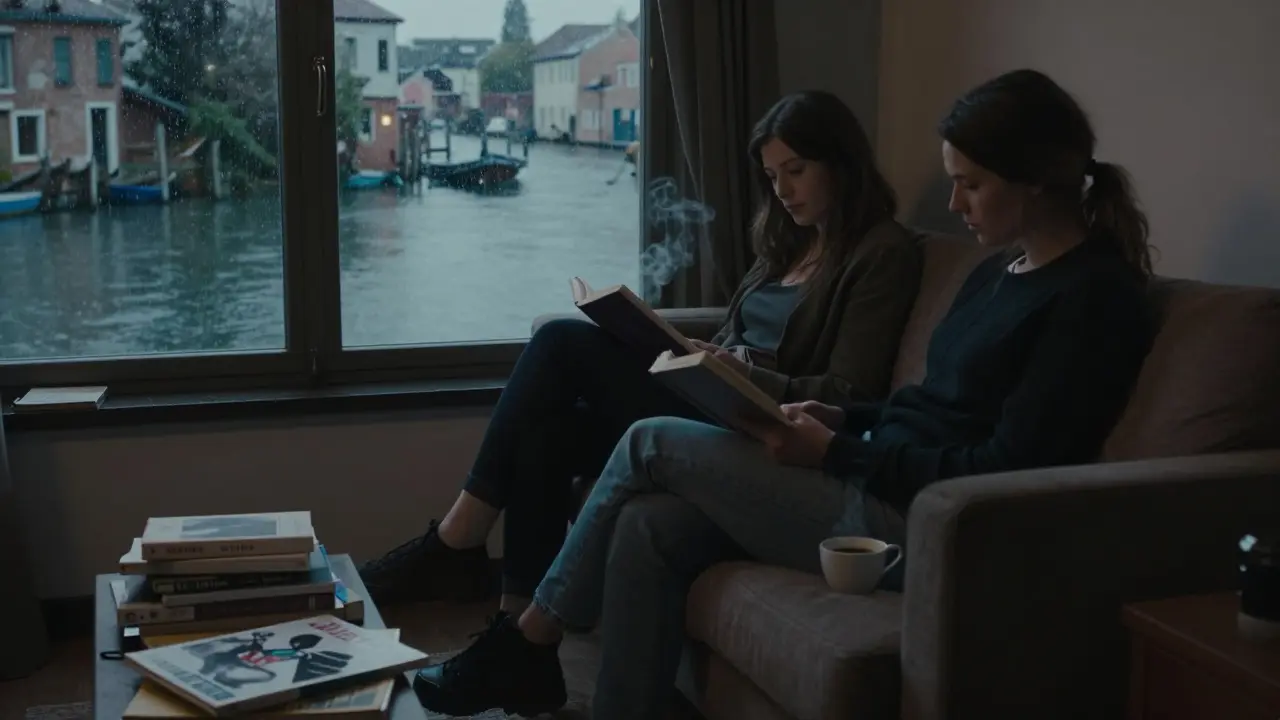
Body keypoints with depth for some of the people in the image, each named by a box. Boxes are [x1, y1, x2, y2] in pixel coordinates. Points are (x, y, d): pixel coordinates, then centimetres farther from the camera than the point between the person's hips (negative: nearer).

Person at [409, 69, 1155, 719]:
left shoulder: (1095, 296, -12)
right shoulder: (1003, 268, 16)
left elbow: (1004, 472, -18)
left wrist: (836, 454, -17)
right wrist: (843, 418, 3)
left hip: (919, 525, -9)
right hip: (882, 483, 9)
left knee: (652, 445, -6)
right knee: (649, 528, -10)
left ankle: (526, 646, 12)